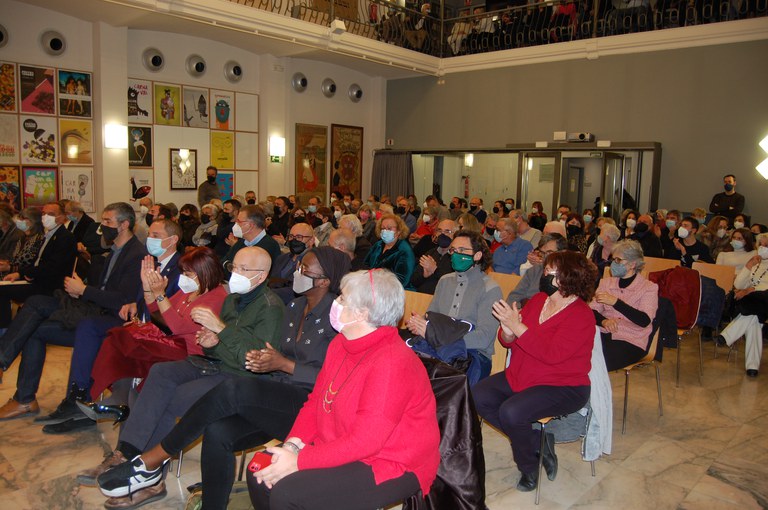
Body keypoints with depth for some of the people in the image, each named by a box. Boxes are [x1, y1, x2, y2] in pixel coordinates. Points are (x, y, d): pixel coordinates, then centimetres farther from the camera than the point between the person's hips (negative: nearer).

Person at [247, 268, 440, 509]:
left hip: (391, 468, -8)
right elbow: (315, 402, 8)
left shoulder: (392, 364, -25)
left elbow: (364, 441, -27)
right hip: (339, 450, 9)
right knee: (260, 478, -1)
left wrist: (299, 462, -24)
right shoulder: (341, 344, 5)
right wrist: (291, 445, -9)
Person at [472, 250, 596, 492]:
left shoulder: (581, 316, -15)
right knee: (478, 397, -10)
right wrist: (508, 332, -17)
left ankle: (529, 467, 2)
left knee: (511, 411, -29)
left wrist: (517, 326, -29)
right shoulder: (538, 300, 6)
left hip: (563, 387, -8)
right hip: (521, 377, 8)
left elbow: (551, 353, -29)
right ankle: (538, 442, 3)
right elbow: (510, 342, 7)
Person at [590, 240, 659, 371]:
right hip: (604, 335, 4)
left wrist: (615, 302, -19)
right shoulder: (606, 283, 16)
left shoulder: (649, 288, 3)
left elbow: (644, 321, -13)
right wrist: (603, 321, -16)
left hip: (630, 342, -4)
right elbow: (592, 311, 7)